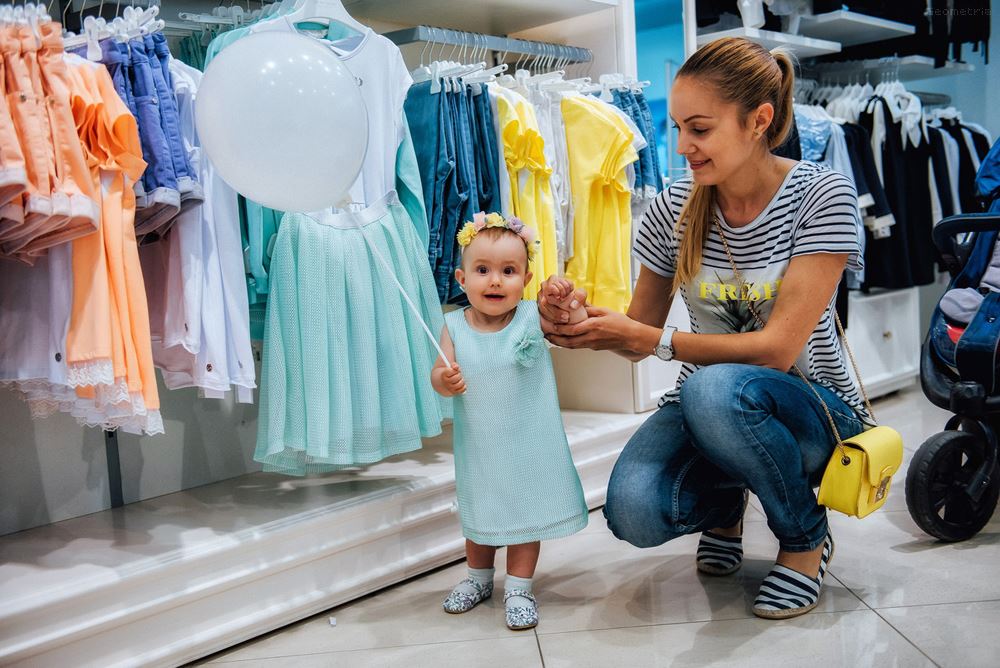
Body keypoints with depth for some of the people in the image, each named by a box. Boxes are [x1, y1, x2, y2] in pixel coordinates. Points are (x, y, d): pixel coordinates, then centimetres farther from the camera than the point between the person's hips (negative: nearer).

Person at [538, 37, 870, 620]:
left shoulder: (822, 195, -15)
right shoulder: (675, 208, -3)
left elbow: (777, 348, -22)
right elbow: (641, 337, 4)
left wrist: (655, 339, -26)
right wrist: (581, 313, -17)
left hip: (813, 410, -3)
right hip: (707, 412, 3)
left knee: (713, 389, -38)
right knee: (633, 513, -27)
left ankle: (808, 536, -7)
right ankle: (725, 504, 12)